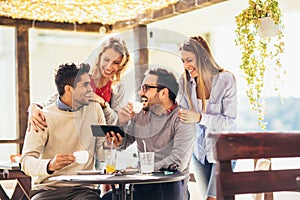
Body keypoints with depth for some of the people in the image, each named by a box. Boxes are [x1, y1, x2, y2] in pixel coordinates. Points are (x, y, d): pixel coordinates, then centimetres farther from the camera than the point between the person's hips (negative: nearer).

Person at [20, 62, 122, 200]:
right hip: (48, 188, -2)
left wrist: (110, 144, -10)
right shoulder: (44, 117, -4)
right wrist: (50, 165, -31)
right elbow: (26, 162, -11)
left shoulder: (95, 109, 11)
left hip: (83, 188, 2)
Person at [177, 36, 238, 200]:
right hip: (199, 151, 5)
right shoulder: (185, 82, -3)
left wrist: (199, 118, -29)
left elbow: (230, 121, -18)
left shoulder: (225, 80, -16)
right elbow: (182, 114, 5)